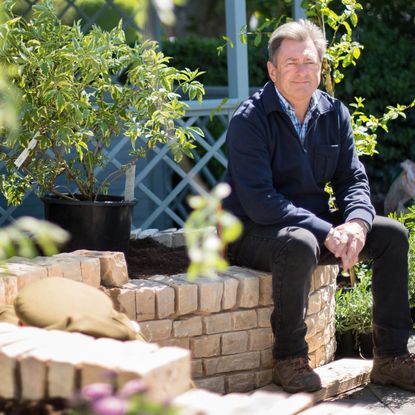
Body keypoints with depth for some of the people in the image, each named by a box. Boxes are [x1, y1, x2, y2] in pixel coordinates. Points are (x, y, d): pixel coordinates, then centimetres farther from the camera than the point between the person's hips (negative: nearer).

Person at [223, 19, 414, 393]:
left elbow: (353, 180, 6)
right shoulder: (250, 120, -16)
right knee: (300, 246, -38)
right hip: (254, 233, -7)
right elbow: (259, 201, -24)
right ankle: (290, 359, -20)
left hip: (314, 223, 7)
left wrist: (356, 222, -18)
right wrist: (325, 232, -29)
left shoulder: (333, 114, 5)